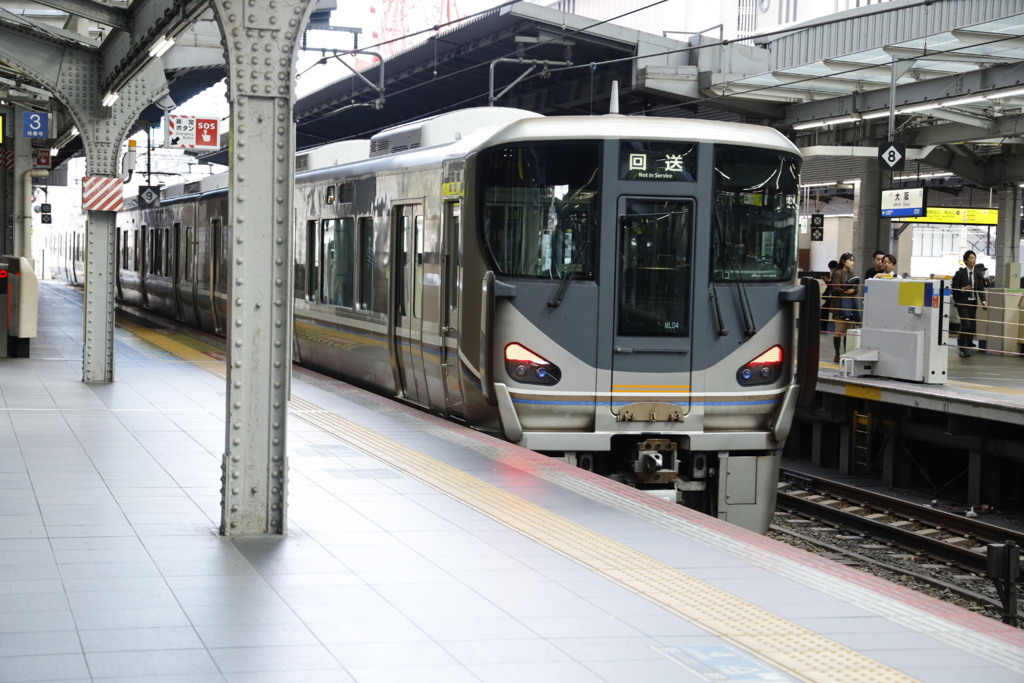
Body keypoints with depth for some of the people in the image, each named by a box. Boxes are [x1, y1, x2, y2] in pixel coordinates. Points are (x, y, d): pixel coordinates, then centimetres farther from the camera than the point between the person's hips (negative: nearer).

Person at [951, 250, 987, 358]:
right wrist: (962, 289, -24)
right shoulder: (960, 273, -6)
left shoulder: (978, 274, 5)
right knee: (966, 323, -14)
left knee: (973, 324, 6)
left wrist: (983, 300, -15)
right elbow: (954, 288, -5)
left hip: (973, 302, 5)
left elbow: (981, 288, -1)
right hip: (962, 302, -5)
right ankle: (962, 349, -7)